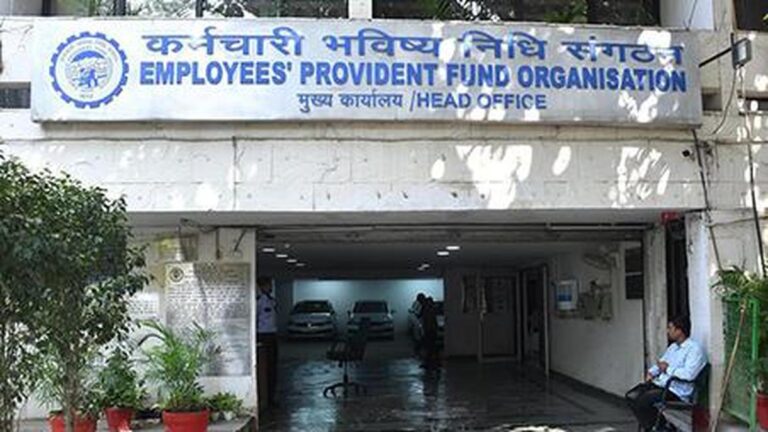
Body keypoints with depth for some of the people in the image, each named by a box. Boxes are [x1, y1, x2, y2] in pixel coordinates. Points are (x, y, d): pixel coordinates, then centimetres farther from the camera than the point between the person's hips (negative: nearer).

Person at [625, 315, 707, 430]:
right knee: (631, 396, -8)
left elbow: (688, 374, -25)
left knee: (643, 401, -27)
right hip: (659, 384, 9)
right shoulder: (673, 347, 18)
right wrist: (651, 372, 6)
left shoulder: (695, 349, -12)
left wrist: (667, 369, -13)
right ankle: (650, 427, 1)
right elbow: (661, 363, 28)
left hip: (677, 391, -9)